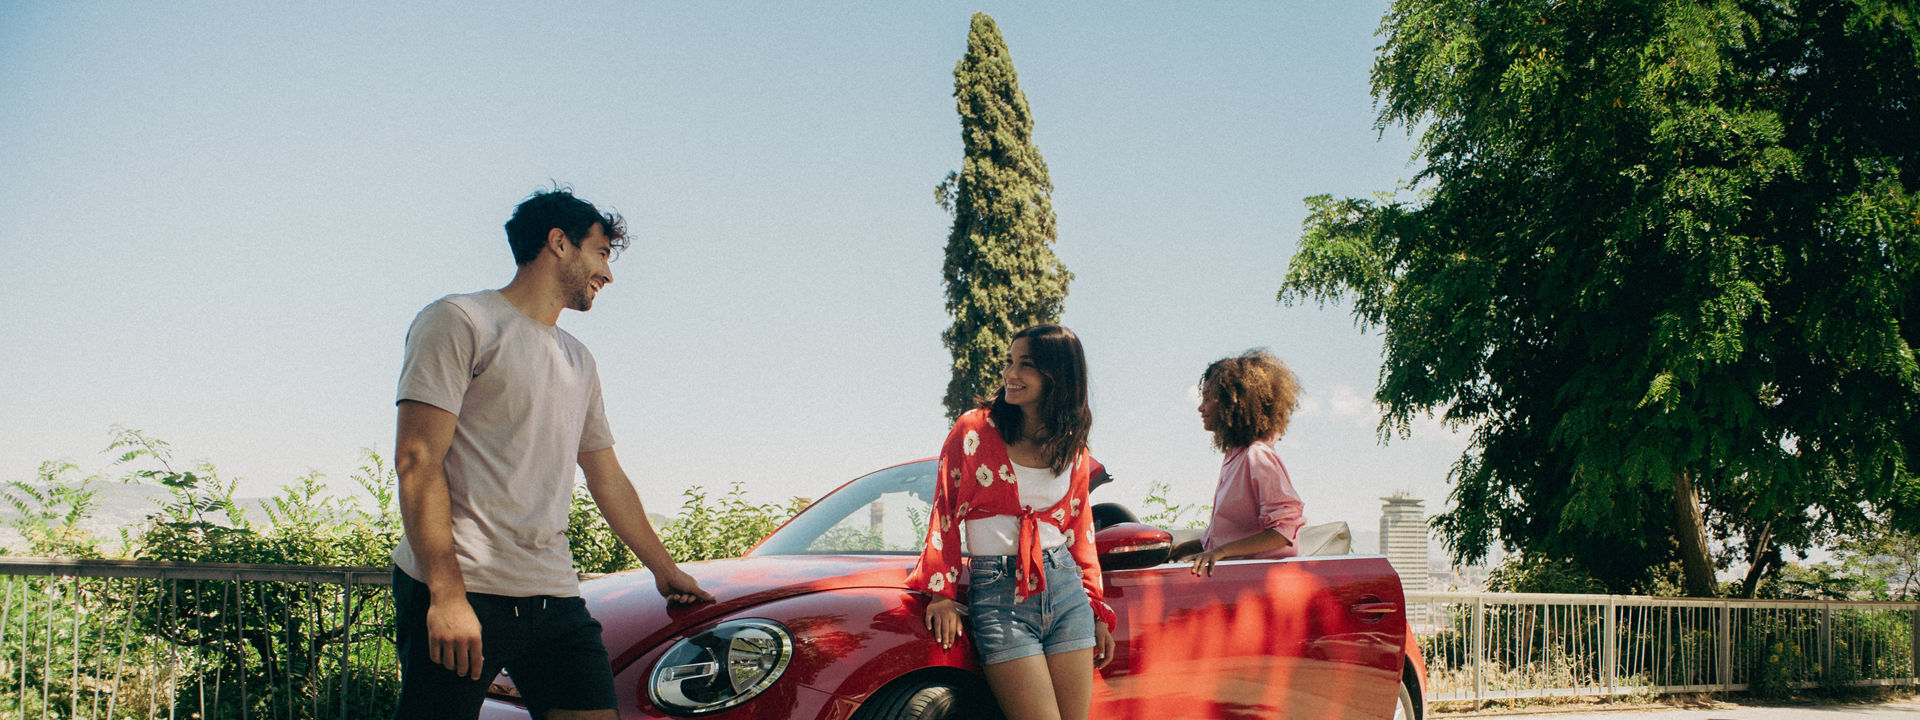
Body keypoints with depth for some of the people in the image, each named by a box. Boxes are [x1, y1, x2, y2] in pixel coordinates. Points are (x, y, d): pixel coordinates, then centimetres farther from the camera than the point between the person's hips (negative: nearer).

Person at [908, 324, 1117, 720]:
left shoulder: (1074, 452, 10)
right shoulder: (974, 430, 0)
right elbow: (944, 516, 1)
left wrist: (1098, 611, 13)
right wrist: (941, 594, -8)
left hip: (1066, 589, 4)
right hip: (999, 594, -4)